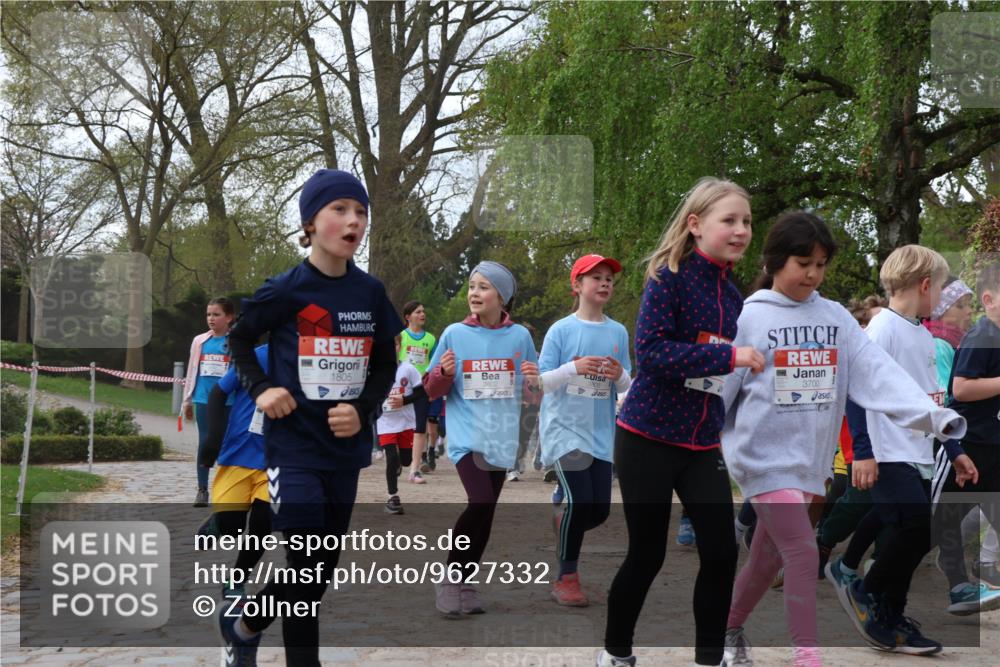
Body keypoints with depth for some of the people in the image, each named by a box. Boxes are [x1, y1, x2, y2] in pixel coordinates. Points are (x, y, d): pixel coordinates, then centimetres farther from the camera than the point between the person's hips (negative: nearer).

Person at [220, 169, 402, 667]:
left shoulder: (371, 293, 2)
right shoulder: (285, 290, -9)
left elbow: (385, 365, 11)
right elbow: (239, 338, 7)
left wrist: (363, 409, -7)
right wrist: (260, 388, -9)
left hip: (346, 448, 5)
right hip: (294, 446, -5)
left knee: (323, 571, 13)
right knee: (308, 574, -10)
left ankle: (244, 623, 37)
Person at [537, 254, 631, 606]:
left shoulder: (618, 332, 6)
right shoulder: (560, 330, -4)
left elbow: (628, 388, 10)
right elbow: (541, 382, -6)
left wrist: (620, 375, -13)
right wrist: (574, 368, -23)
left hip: (601, 433, 4)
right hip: (565, 429, -4)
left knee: (599, 509, 1)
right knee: (580, 501, -15)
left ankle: (559, 524, 34)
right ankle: (566, 578, 1)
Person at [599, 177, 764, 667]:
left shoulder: (733, 295, 8)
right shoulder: (668, 278, -13)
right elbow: (651, 351, -25)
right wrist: (729, 356, -28)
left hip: (703, 444, 6)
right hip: (648, 437, -6)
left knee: (721, 552, 0)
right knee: (647, 554, 3)